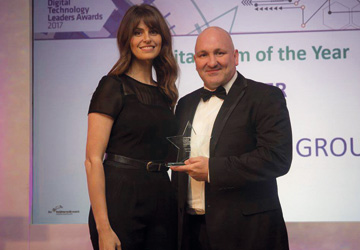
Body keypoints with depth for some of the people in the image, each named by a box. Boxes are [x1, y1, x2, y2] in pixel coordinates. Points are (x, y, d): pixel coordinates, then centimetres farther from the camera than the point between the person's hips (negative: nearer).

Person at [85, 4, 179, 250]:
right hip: (121, 200, -6)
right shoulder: (113, 86, -5)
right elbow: (93, 159, -12)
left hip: (162, 201, 6)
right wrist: (103, 228, -19)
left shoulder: (165, 93, 13)